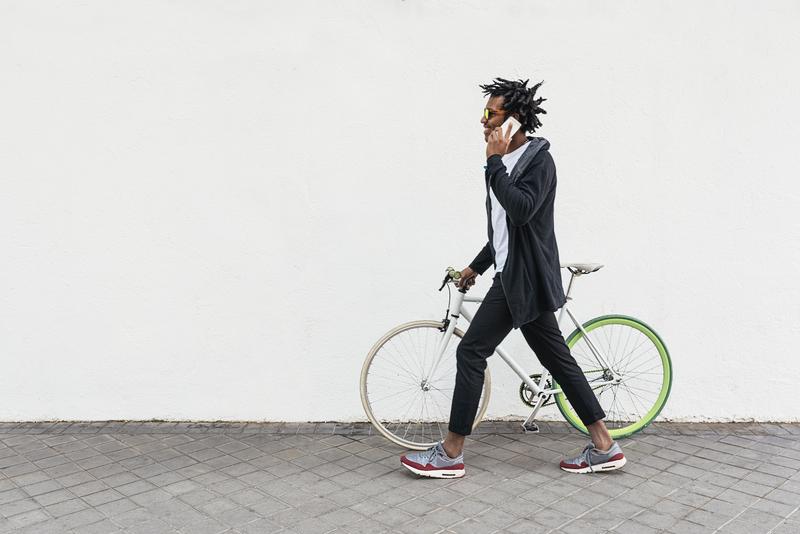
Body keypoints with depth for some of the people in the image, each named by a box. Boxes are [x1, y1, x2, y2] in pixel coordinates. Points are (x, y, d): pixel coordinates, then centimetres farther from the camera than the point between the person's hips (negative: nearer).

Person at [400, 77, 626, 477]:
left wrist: (494, 163, -21)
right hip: (518, 276, 10)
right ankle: (604, 447, 18)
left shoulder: (538, 160, -11)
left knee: (471, 352, -7)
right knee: (557, 358, 10)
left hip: (523, 278, -10)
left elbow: (521, 210, -28)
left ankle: (450, 454, 4)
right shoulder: (508, 162, 17)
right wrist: (476, 265, 25)